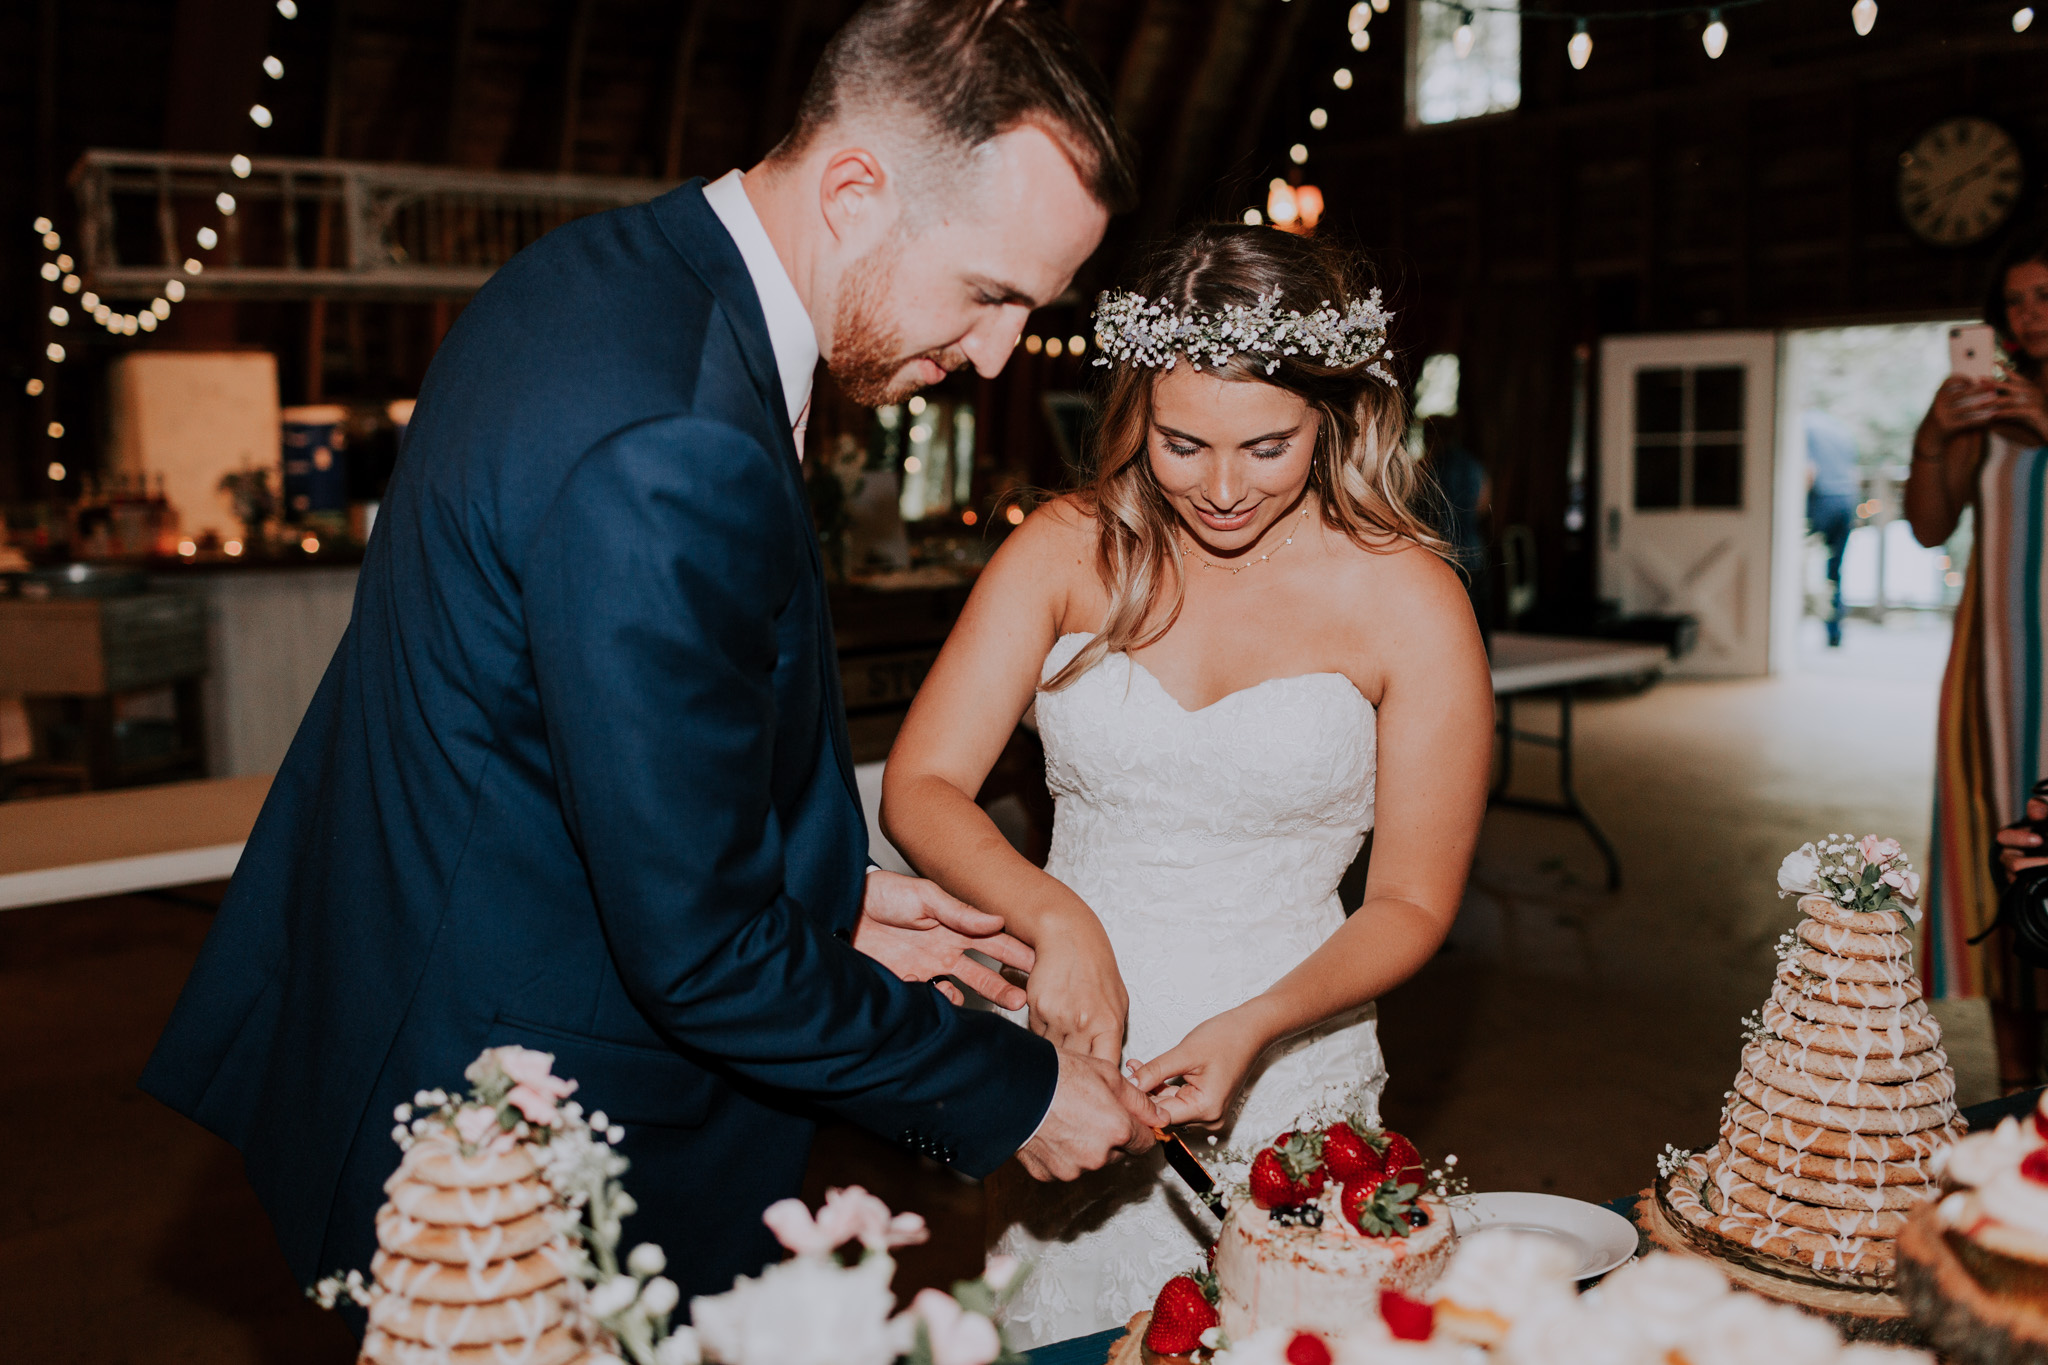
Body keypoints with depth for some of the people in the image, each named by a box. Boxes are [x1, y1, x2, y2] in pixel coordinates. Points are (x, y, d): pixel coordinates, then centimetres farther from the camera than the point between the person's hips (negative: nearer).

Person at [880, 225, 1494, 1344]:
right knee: (1053, 1336, 11)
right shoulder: (1067, 551, -2)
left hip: (1288, 1086, -1)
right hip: (1068, 1061, 2)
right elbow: (920, 789, -4)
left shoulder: (1406, 597, -7)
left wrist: (1254, 1029, -19)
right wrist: (1059, 919, -22)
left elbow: (1412, 902, -3)